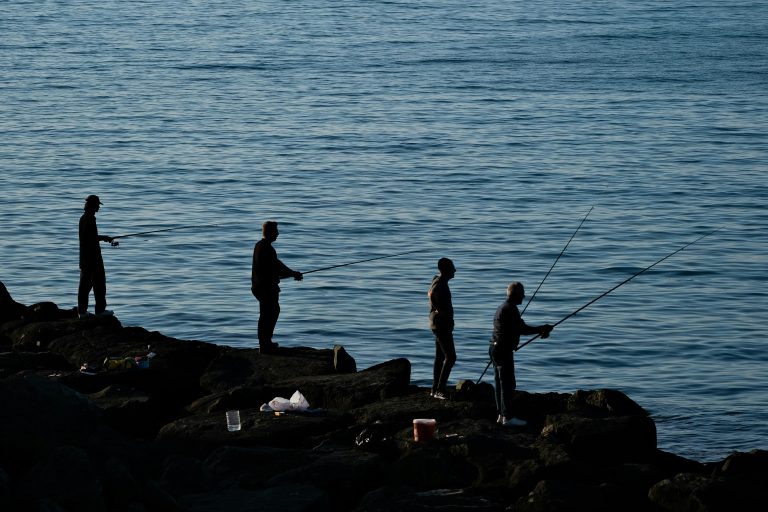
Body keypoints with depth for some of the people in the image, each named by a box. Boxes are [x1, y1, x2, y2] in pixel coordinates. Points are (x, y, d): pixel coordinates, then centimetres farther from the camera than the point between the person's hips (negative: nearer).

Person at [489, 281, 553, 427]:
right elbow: (522, 329, -17)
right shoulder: (510, 309, -15)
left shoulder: (503, 308, 18)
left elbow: (519, 328, 20)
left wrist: (540, 330, 14)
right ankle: (507, 417, -7)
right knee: (508, 383, -7)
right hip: (504, 350, -10)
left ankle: (501, 415, 17)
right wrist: (542, 329, -7)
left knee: (501, 382, 13)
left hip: (496, 348, 10)